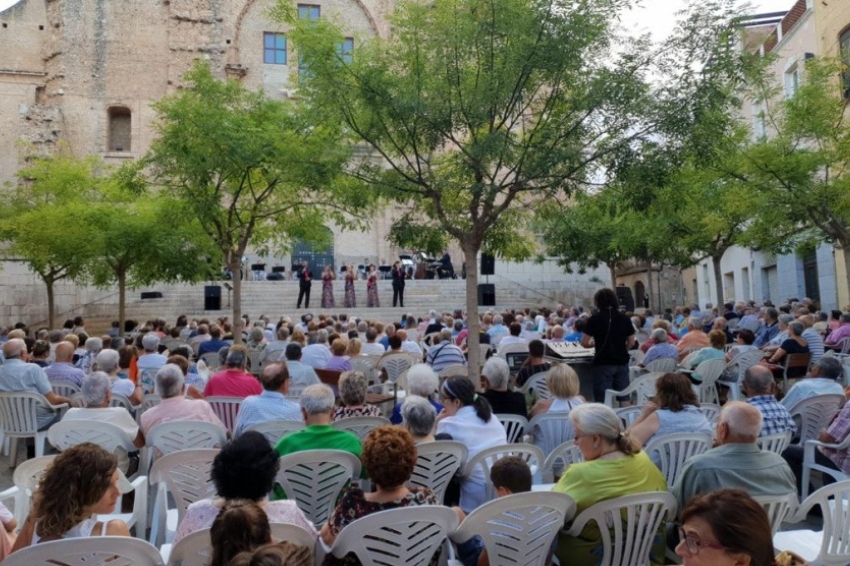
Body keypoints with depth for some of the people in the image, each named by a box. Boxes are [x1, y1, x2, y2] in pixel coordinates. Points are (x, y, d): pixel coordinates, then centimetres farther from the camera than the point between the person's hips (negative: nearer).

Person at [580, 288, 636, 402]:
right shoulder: (625, 319, 3)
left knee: (603, 400, 1)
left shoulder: (594, 319, -7)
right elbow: (631, 343, 6)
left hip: (603, 364, -3)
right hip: (622, 363, 3)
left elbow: (584, 343, -5)